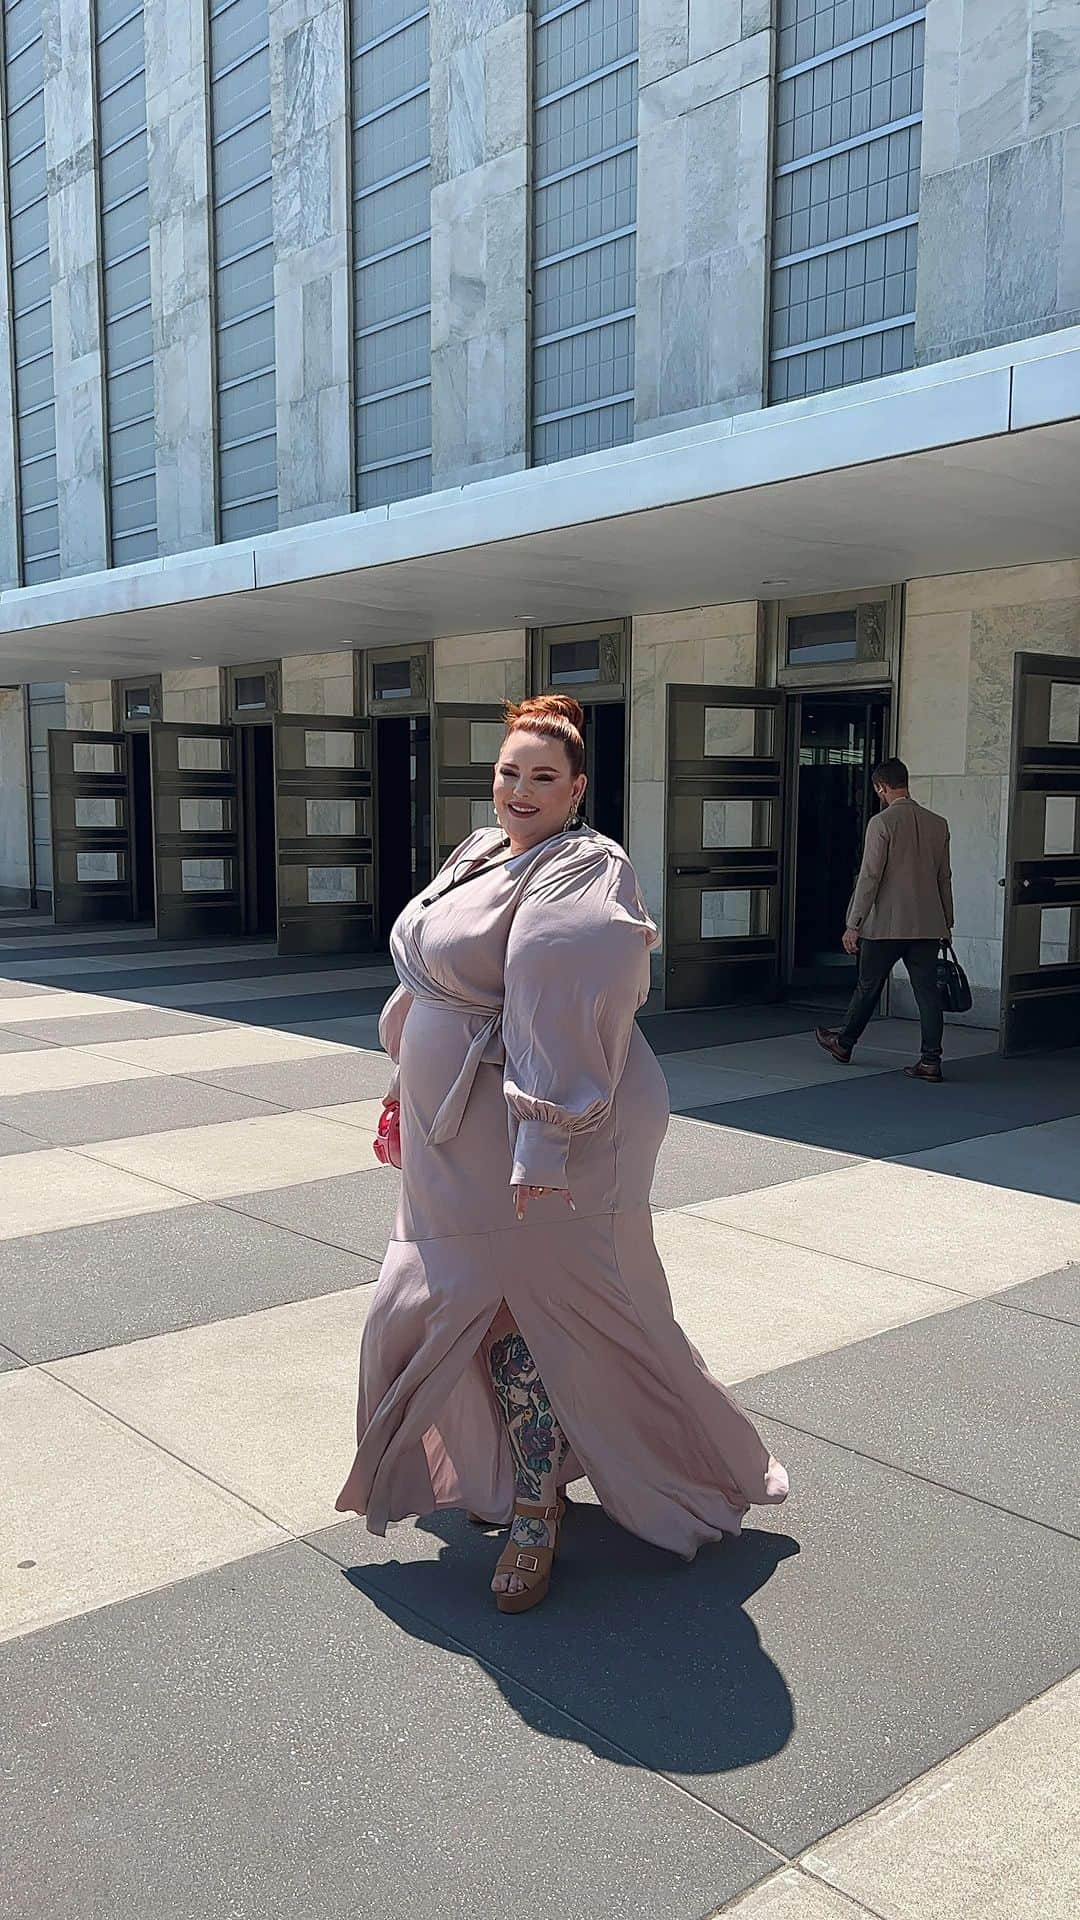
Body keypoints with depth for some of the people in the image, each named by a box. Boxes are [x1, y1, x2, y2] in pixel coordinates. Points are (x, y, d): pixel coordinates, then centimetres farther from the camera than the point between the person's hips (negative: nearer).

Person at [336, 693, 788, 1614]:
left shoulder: (582, 874, -17)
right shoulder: (481, 856, 12)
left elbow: (563, 1016, -26)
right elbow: (435, 985, 21)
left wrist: (541, 1146, -30)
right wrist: (408, 1085, 23)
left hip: (531, 1136, -9)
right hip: (462, 1138, 9)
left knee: (519, 1315, -2)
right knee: (493, 1309, 17)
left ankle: (535, 1515, 17)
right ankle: (521, 1486, 37)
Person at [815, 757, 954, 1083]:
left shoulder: (881, 823, -11)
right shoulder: (938, 824, 7)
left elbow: (870, 877, -14)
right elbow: (944, 877, 13)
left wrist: (853, 925, -10)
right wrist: (946, 923, 21)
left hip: (886, 924, -5)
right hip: (928, 925, 5)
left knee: (868, 986, 11)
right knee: (926, 989, 4)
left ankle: (843, 1043, 28)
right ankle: (930, 1061, 1)